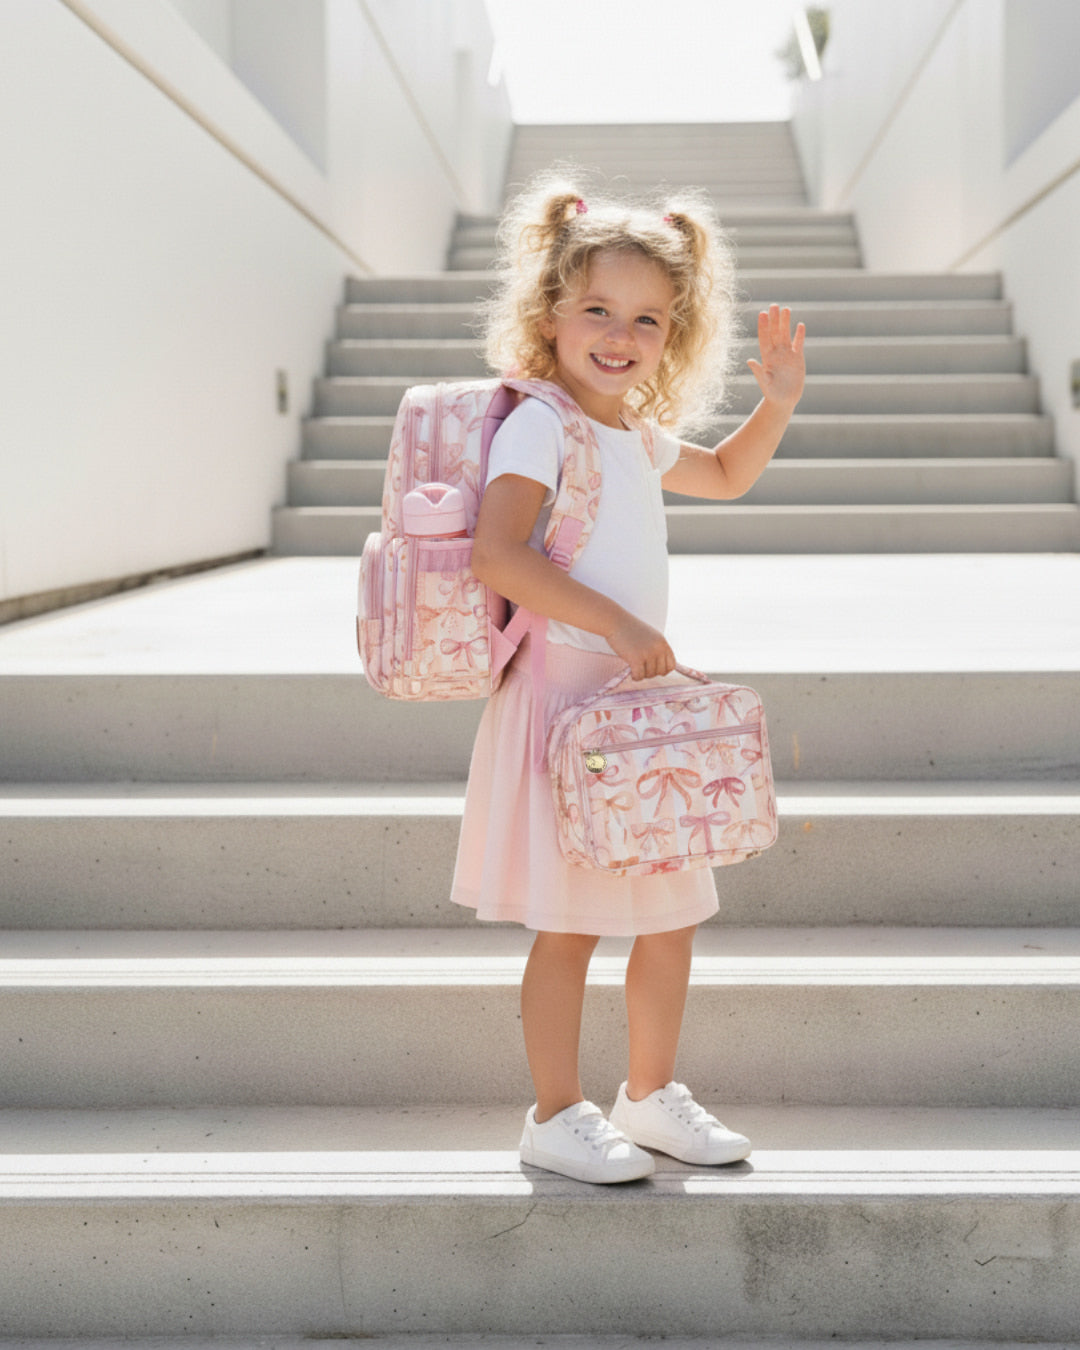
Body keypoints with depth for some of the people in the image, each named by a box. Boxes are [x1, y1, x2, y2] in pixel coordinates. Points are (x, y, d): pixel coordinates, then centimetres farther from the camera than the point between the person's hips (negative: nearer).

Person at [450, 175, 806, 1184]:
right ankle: (557, 1117, 14)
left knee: (671, 916, 14)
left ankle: (651, 1096, 30)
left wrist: (778, 402, 19)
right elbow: (497, 555, -24)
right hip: (564, 695, -8)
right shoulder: (538, 425, -12)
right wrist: (614, 622, -28)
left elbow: (725, 476, 34)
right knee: (568, 925, 0)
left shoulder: (638, 438, 14)